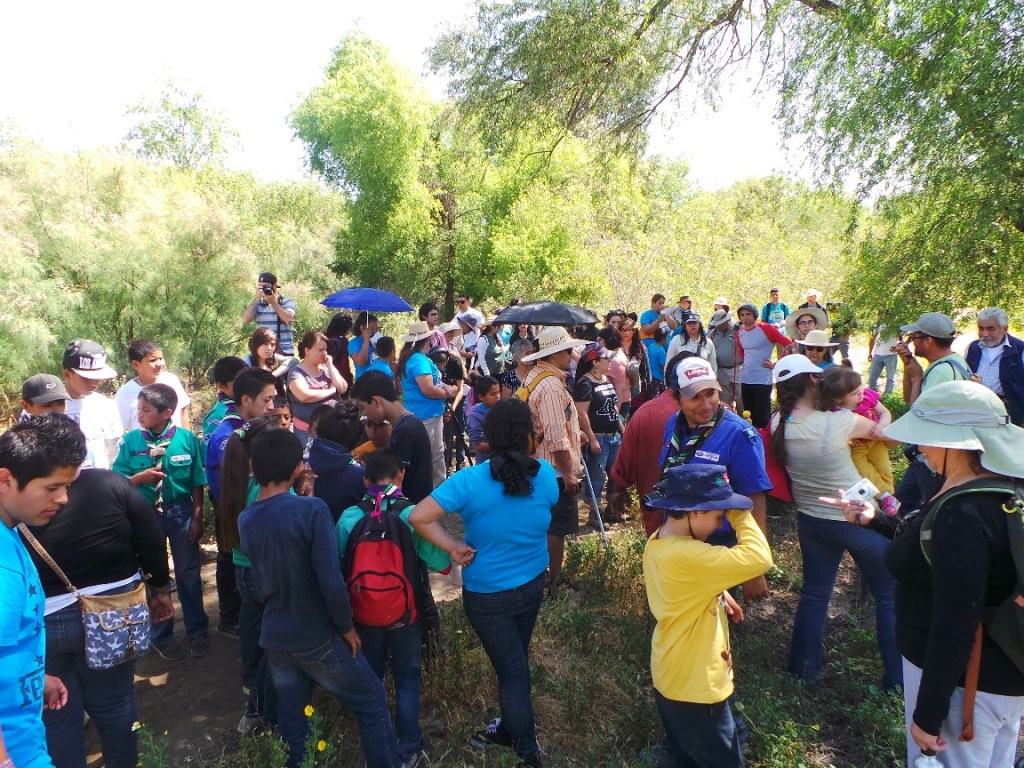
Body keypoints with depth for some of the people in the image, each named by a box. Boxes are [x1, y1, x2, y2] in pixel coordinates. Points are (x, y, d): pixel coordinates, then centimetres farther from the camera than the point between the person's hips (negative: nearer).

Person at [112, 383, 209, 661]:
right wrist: (141, 477, -24)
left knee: (189, 573, 11)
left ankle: (197, 631, 31)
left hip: (181, 512, -1)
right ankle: (161, 636, 34)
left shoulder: (186, 439, -12)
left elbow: (197, 483, -5)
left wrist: (197, 517, -4)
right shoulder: (132, 440, -9)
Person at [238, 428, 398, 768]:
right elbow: (331, 581, -25)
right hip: (317, 637, -6)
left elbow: (261, 580, 8)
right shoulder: (311, 509, -23)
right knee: (371, 702, 12)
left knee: (290, 713, 21)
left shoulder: (245, 519, -2)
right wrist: (347, 627, -10)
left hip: (274, 636, 6)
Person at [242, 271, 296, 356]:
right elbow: (245, 319, -6)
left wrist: (273, 302, -12)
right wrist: (256, 298, -8)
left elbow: (288, 319, -15)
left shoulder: (287, 301, 2)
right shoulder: (258, 303, 9)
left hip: (285, 351, -2)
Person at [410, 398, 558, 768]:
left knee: (511, 668, 12)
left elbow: (418, 517, -25)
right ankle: (509, 728, 45)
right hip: (533, 584, 4)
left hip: (488, 594, -4)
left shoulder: (470, 480, -23)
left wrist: (453, 547, -15)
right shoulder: (546, 474, -12)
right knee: (516, 662, 24)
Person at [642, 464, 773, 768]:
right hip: (695, 688, -9)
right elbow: (759, 559, -37)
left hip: (671, 679, 9)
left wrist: (719, 596, 4)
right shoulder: (687, 557, -35)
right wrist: (739, 517, -24)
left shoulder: (658, 542, -3)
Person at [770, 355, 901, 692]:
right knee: (889, 595, 17)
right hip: (858, 520, -4)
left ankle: (803, 666, 33)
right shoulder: (839, 422, -24)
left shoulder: (778, 424, -12)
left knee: (814, 594, 21)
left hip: (811, 521, 5)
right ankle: (897, 677, 28)